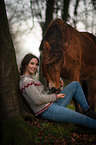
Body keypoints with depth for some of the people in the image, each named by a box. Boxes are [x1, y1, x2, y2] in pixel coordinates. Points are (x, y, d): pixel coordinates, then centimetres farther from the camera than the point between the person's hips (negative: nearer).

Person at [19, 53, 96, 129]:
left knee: (75, 84, 10)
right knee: (84, 120, -15)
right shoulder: (26, 81, -16)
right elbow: (38, 100, -24)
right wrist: (55, 97, -11)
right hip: (48, 111, -11)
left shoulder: (29, 79, 16)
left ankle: (87, 111, 9)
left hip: (52, 105, 11)